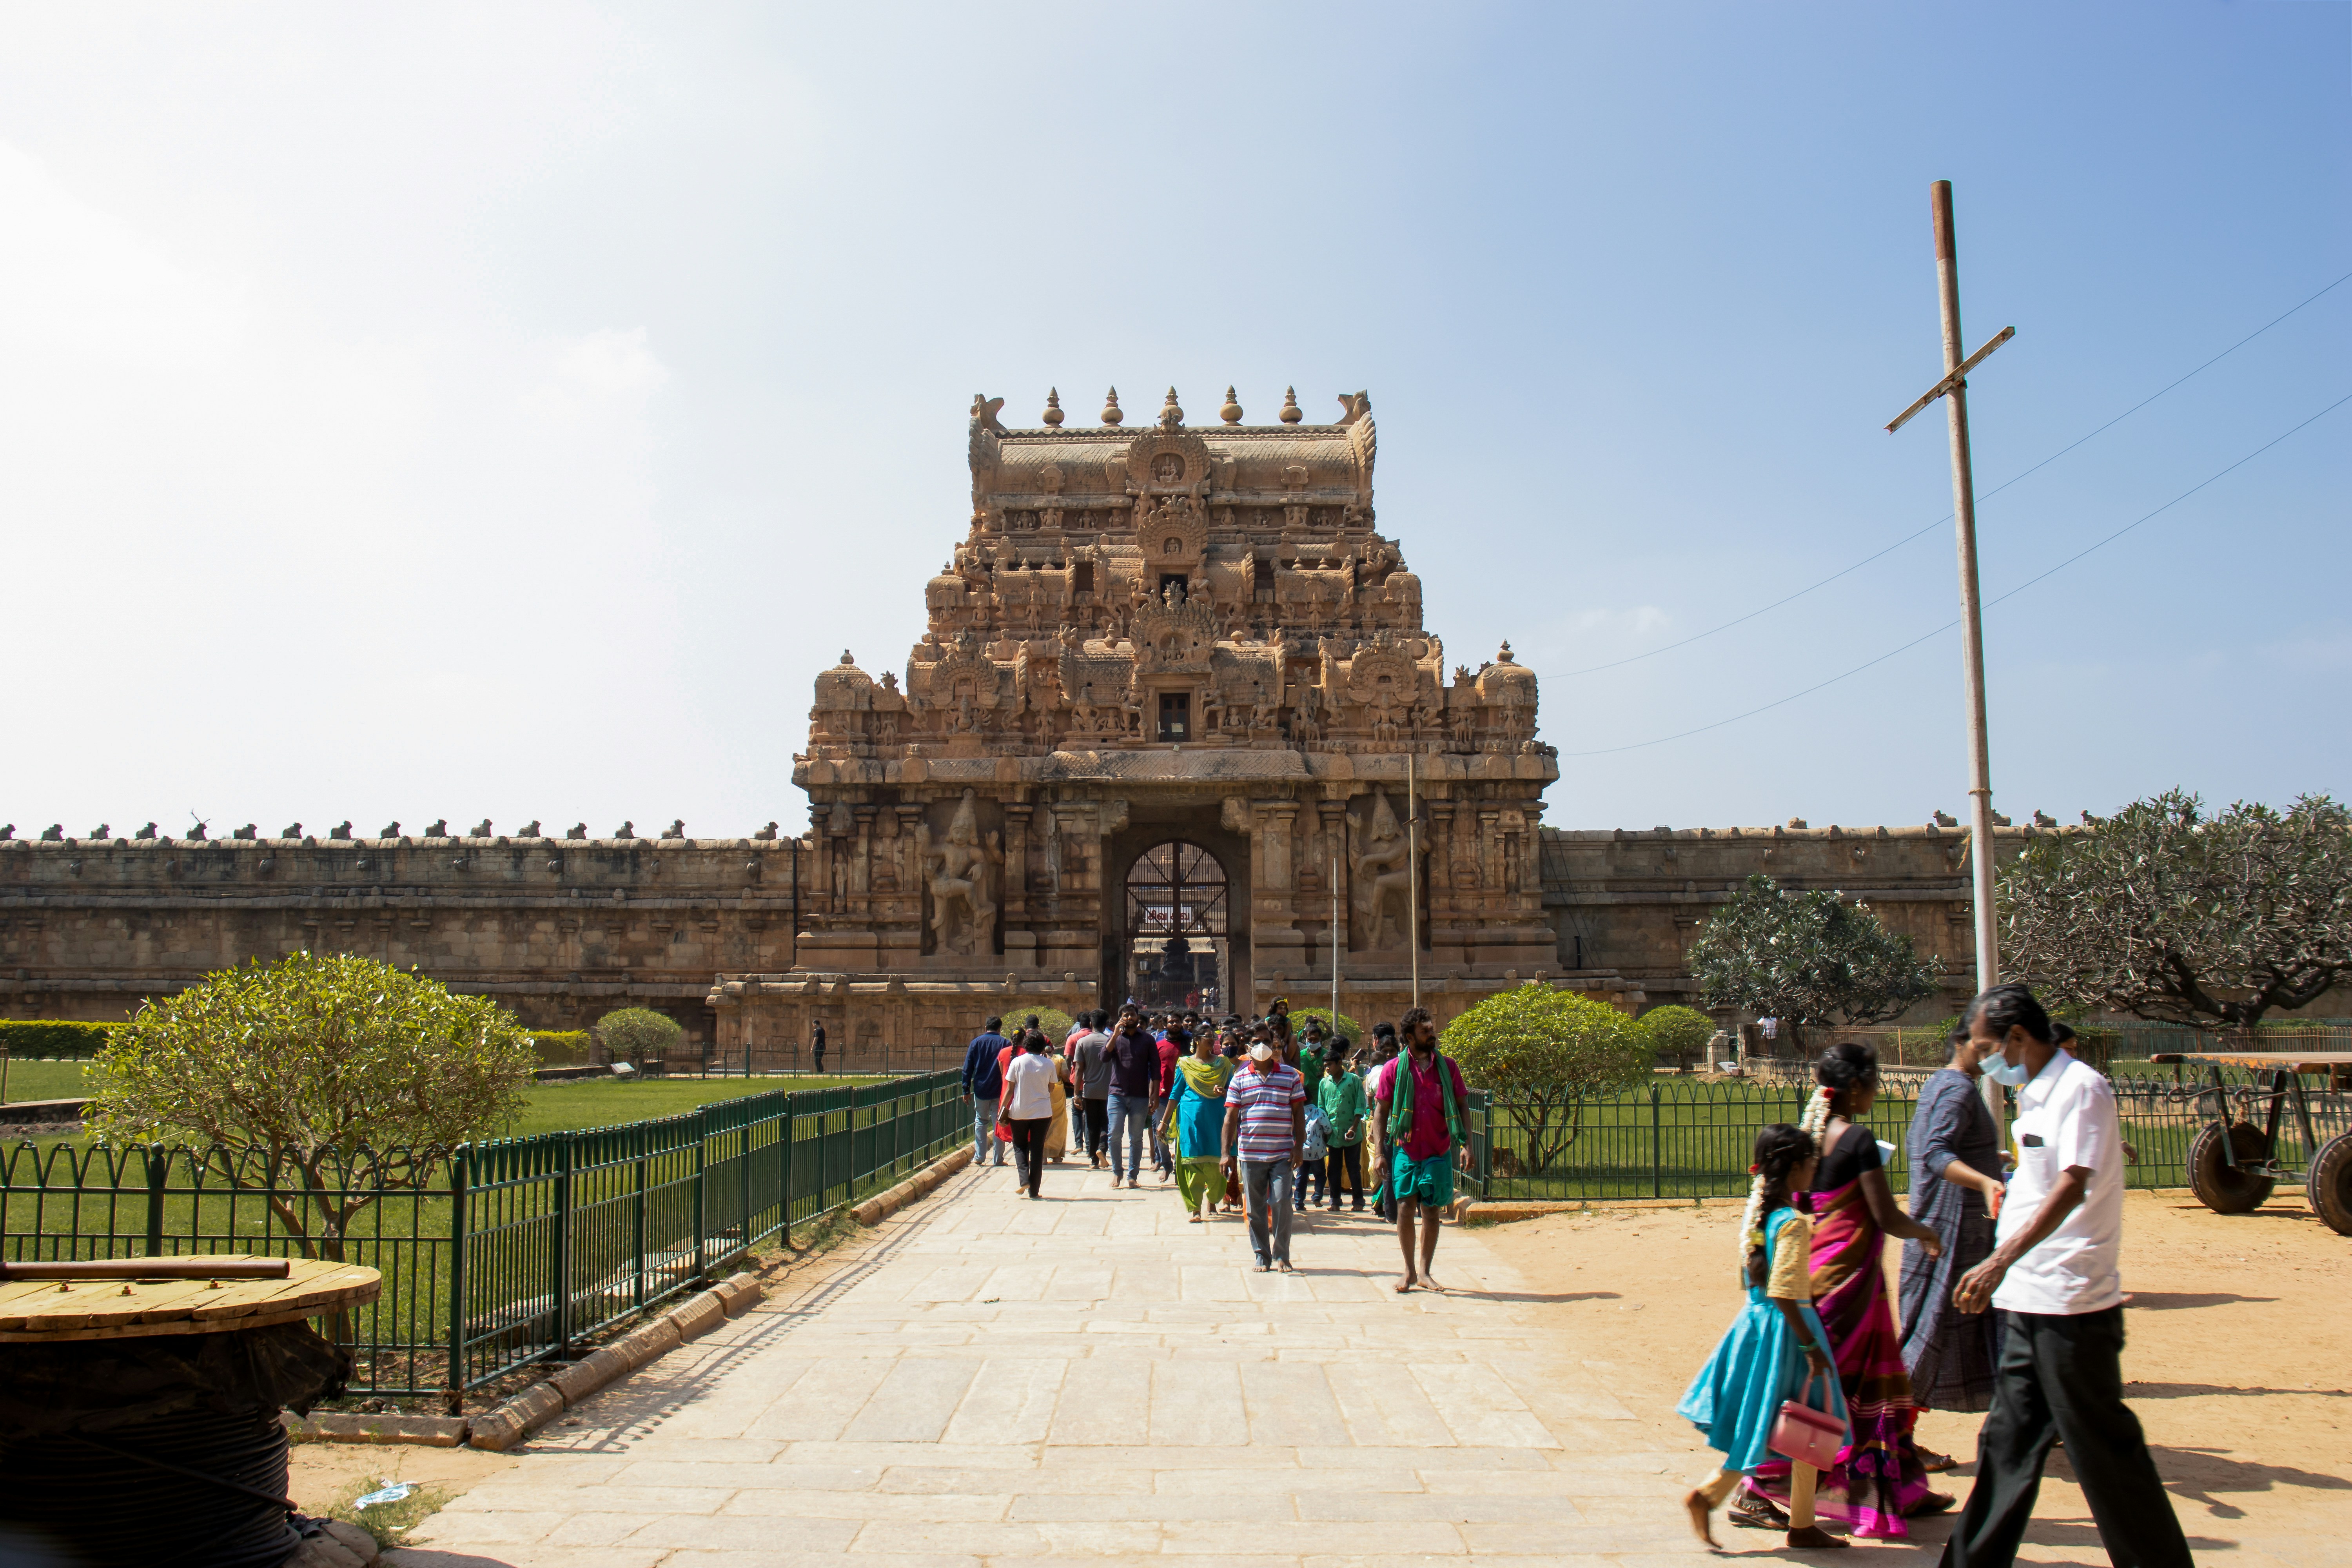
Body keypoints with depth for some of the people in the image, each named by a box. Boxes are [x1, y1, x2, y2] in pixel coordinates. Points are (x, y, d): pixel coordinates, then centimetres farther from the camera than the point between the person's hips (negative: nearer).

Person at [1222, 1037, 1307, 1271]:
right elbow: (1230, 1117, 3)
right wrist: (1226, 1153, -4)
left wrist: (1298, 1147, -2)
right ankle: (1262, 1256, 17)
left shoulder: (1290, 1075, 4)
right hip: (1250, 1154, 1)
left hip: (1282, 1154, -1)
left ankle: (1282, 1255, 9)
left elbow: (1299, 1113, 6)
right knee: (1254, 1209, 6)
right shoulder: (1239, 1079, 4)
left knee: (1281, 1204, -5)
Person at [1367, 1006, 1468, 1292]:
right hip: (1405, 1150, -1)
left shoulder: (1447, 1066, 3)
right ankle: (1409, 1271, 12)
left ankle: (1425, 1271, 18)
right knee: (1405, 1209, -3)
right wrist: (1381, 1151, -4)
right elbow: (1381, 1110, 1)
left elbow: (1460, 1105, 8)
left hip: (1438, 1151, 1)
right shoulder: (1394, 1069, -2)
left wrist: (1466, 1142, -1)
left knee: (1431, 1213, 6)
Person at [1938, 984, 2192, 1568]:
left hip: (2072, 1304, -9)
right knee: (2007, 1444, 14)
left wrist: (2001, 1262, -34)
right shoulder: (2035, 1096, 14)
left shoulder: (2081, 1087, -15)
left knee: (2102, 1449, 1)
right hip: (2028, 1301, 9)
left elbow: (2072, 1186, -26)